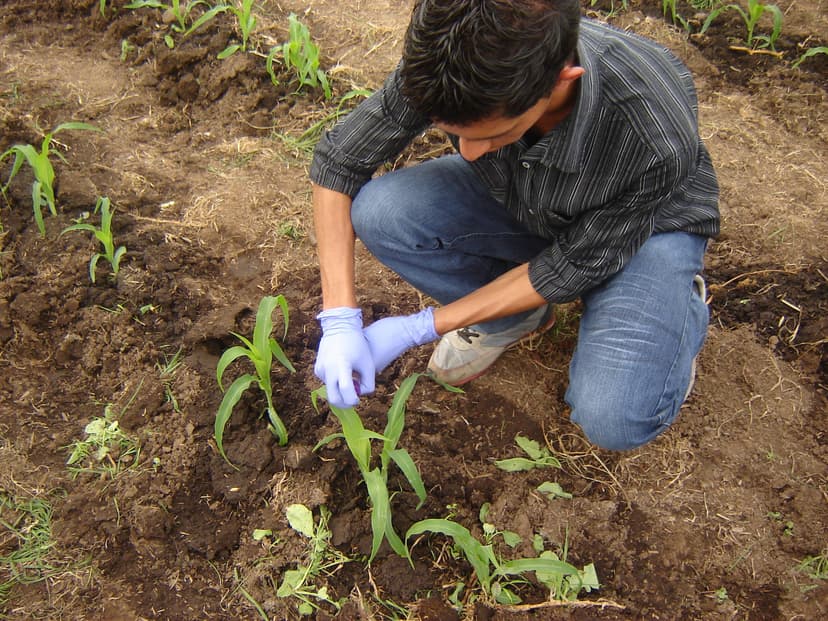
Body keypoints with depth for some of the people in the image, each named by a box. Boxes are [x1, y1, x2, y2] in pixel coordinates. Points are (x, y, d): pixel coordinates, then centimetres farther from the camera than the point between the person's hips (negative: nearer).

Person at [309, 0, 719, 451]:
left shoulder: (656, 136, -38)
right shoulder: (445, 62, -29)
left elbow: (573, 267, -24)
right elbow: (338, 159, -16)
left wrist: (420, 328, -22)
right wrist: (339, 320, -24)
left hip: (648, 224, -3)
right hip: (519, 202, 4)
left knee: (613, 420, -28)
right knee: (375, 212, -23)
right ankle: (515, 313, 4)